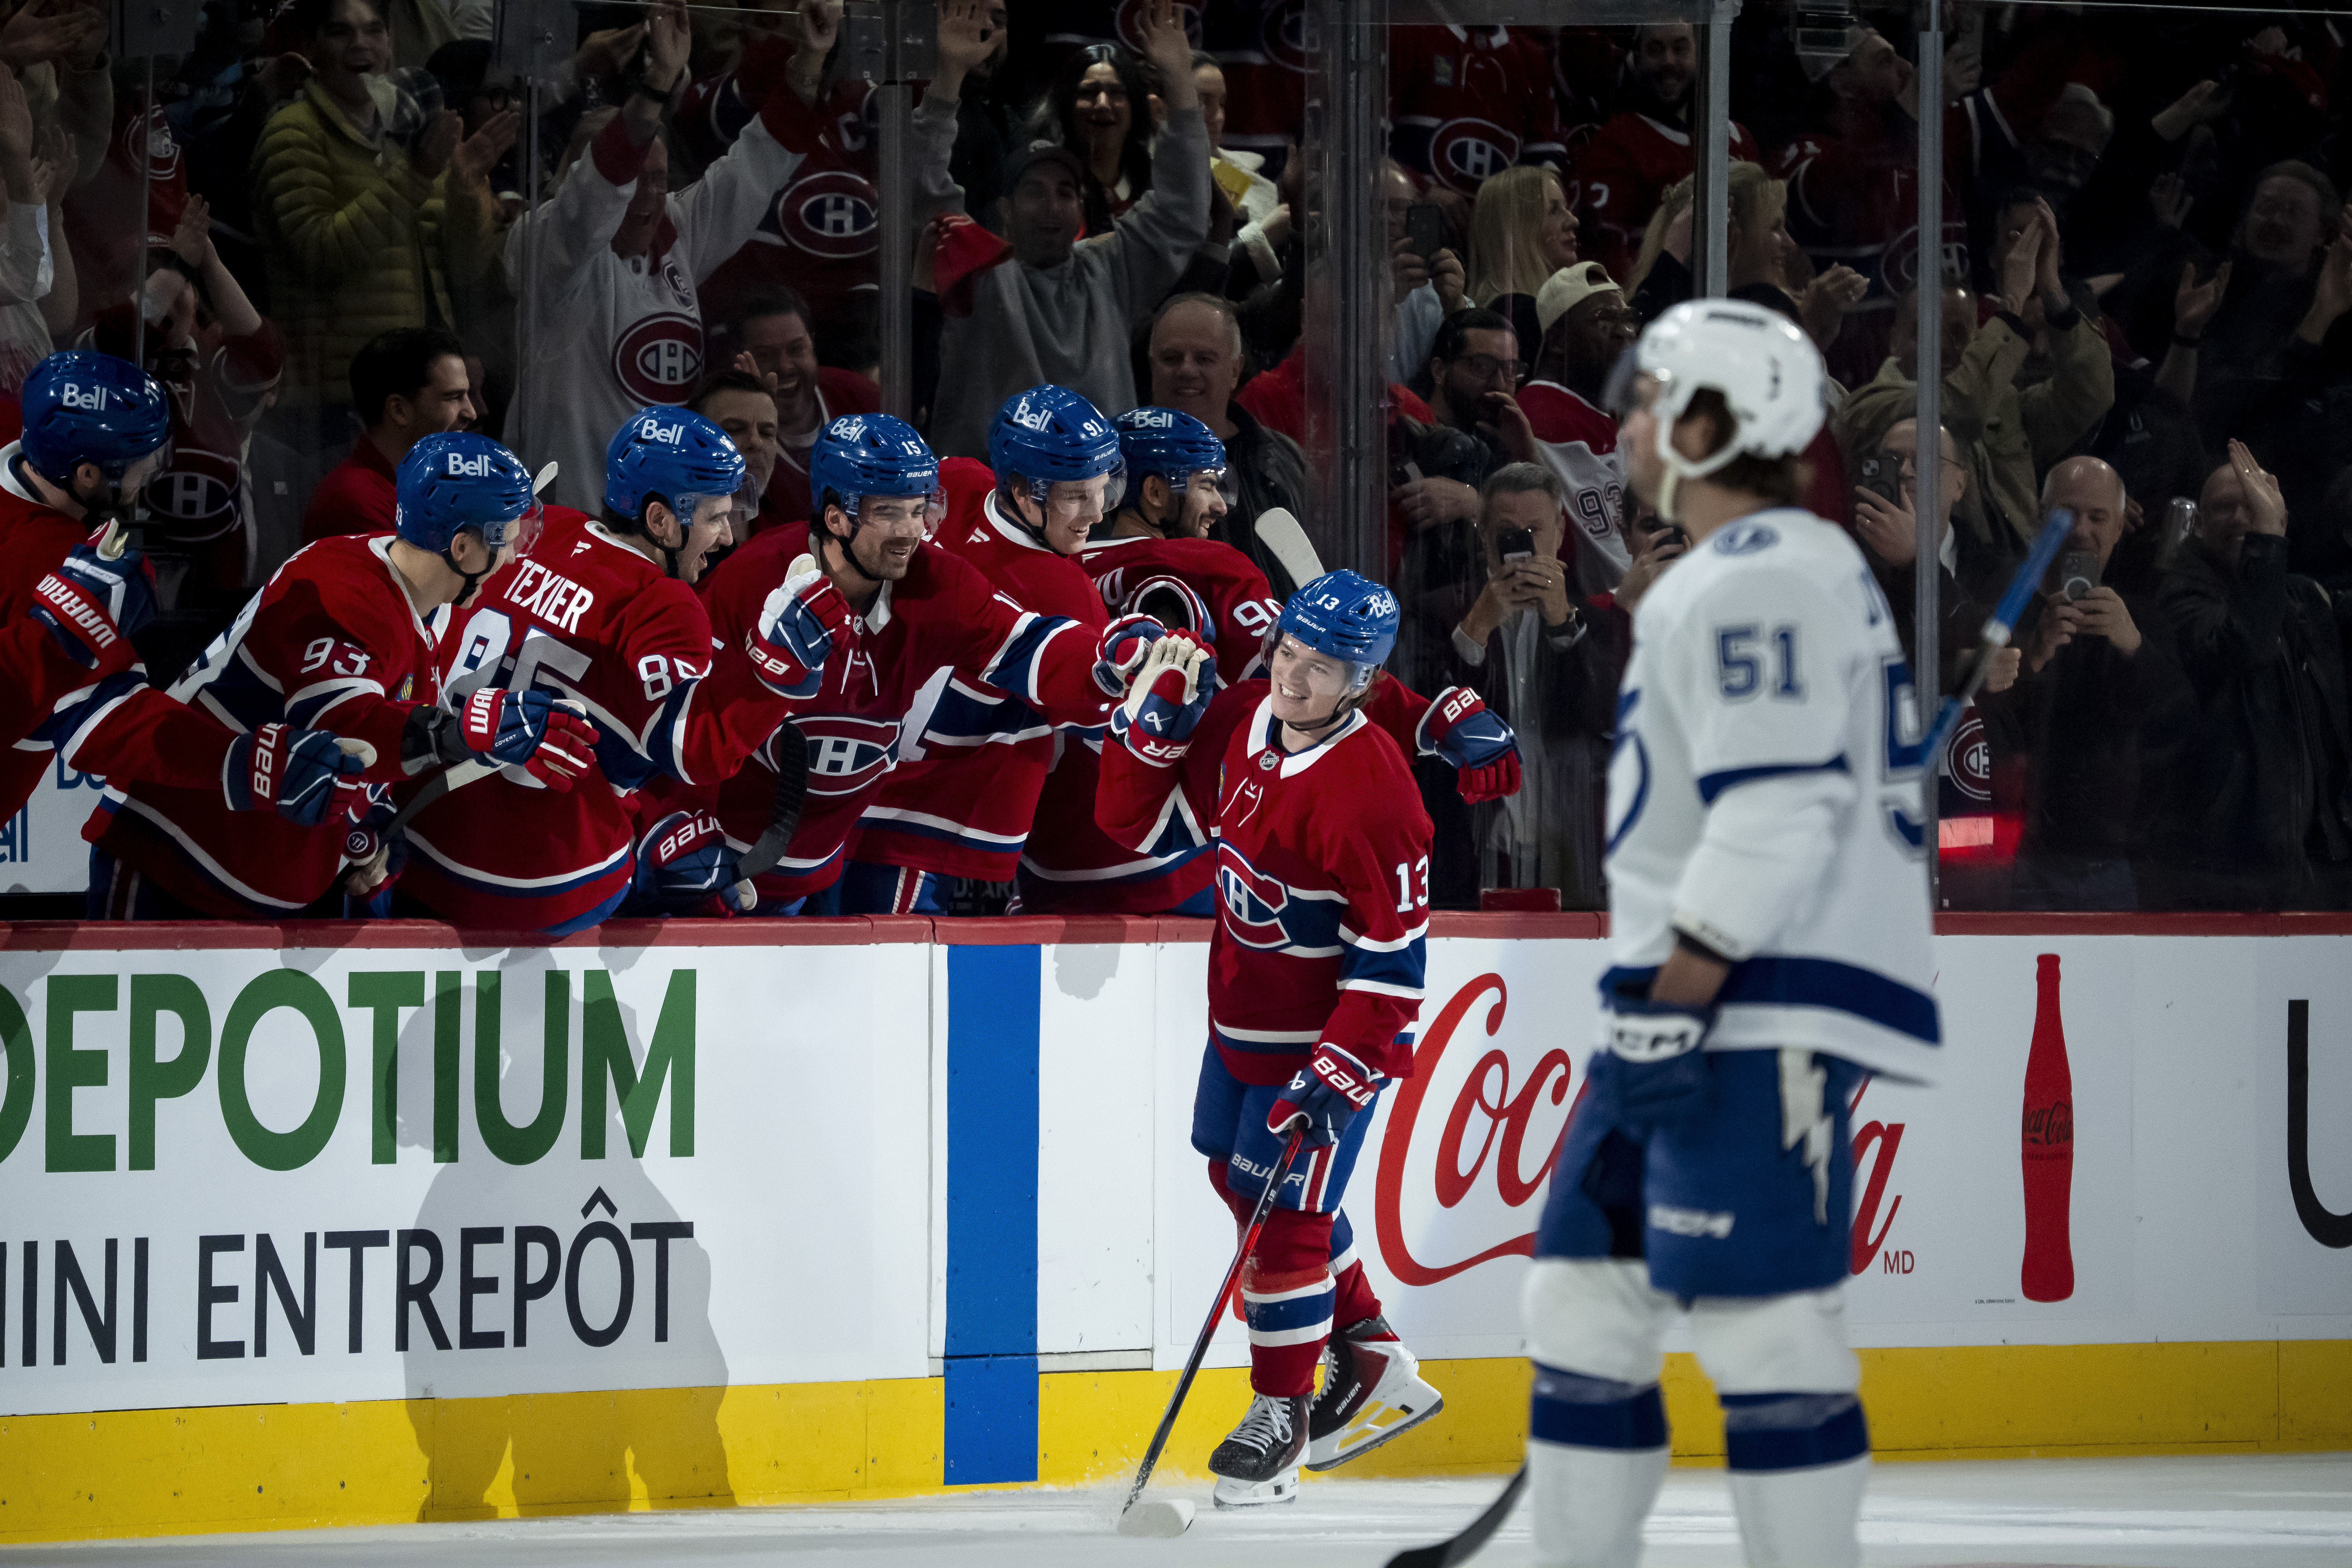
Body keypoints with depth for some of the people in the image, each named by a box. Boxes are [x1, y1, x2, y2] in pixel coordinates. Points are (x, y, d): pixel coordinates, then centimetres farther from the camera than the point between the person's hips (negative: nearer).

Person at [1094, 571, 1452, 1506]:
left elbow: (1391, 955, -25)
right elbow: (1145, 824, 6)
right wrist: (1151, 727, -10)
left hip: (1335, 1032, -9)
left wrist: (1340, 1071, -27)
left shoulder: (1371, 789, -27)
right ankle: (1372, 1363, 34)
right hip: (1243, 1010, 9)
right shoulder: (1238, 722, -4)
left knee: (1286, 1208, -7)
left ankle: (1281, 1414, 9)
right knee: (1240, 1174, 20)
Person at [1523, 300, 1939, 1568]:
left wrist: (1675, 1001, -23)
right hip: (1693, 1009, 11)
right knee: (1584, 1298, 11)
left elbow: (1776, 813, -22)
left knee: (1759, 1323, -12)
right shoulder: (1746, 576, 21)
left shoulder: (1759, 578, -13)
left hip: (1760, 1015, -11)